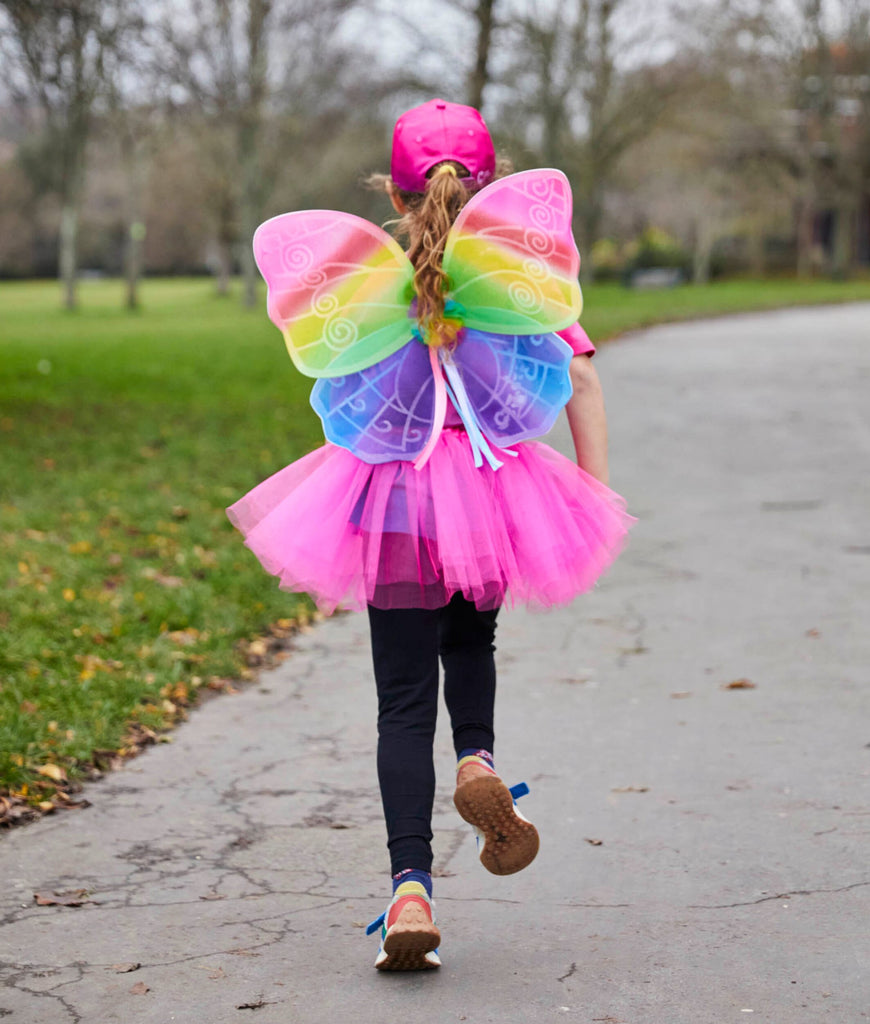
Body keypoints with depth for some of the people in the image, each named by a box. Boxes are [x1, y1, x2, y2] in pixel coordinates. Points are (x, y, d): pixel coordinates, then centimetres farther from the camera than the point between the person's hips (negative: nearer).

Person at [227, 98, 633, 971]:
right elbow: (581, 382, 0)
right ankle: (477, 760, 1)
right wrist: (595, 492, 6)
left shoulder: (367, 277, 4)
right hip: (499, 496, 1)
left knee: (404, 700, 2)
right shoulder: (525, 267, 5)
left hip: (394, 504, -1)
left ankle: (410, 887, -8)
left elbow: (340, 399, 7)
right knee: (470, 641, 29)